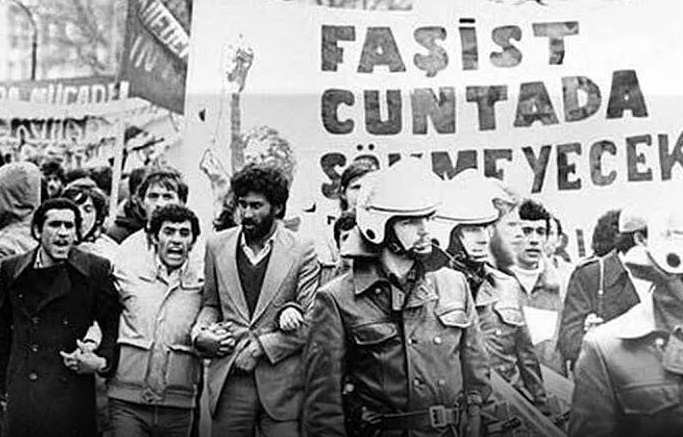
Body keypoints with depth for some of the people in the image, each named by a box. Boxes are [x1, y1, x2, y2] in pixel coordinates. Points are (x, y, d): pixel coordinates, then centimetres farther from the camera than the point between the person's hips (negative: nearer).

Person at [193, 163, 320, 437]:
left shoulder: (302, 251, -3)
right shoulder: (217, 245, 8)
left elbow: (310, 324, -5)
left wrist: (261, 346, -12)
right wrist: (200, 333, -2)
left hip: (281, 383, -2)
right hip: (228, 381, 3)